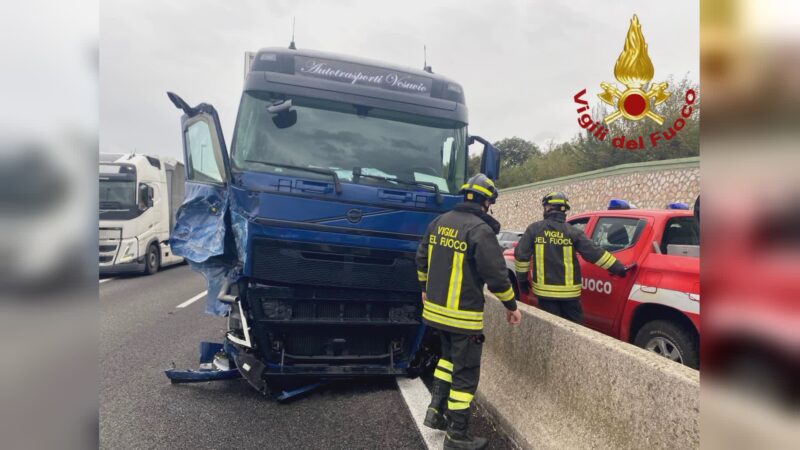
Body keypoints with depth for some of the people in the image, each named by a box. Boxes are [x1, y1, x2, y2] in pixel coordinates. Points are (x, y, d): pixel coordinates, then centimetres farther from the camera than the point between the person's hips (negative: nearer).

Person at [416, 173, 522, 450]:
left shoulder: (439, 222, 6)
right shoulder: (481, 230, -18)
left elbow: (422, 259, 14)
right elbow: (496, 274, -17)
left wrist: (425, 290, 28)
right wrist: (511, 306, -3)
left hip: (436, 309, 7)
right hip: (463, 315, -7)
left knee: (449, 357, 28)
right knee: (466, 372, 7)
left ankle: (436, 410, 28)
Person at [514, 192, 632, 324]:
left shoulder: (534, 229, -2)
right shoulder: (573, 232, -2)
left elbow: (521, 255, -4)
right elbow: (595, 253, -5)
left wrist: (522, 279, 8)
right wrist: (619, 268, 4)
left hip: (545, 290, 0)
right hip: (569, 291, 1)